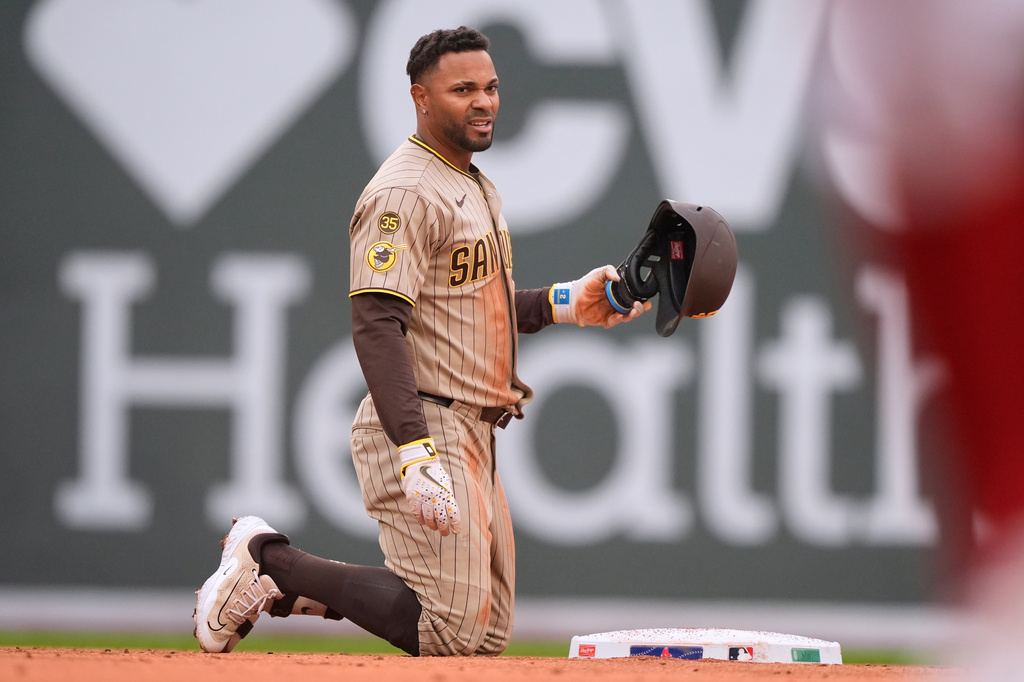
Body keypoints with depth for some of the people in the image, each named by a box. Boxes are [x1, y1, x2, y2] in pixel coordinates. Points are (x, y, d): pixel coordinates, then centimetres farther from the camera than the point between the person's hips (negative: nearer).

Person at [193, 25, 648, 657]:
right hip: (423, 428, -10)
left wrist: (561, 302, 14)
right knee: (449, 631, -15)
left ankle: (295, 583, 18)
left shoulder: (479, 188, 18)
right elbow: (377, 326, -23)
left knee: (489, 631, 10)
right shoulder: (403, 193, -14)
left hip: (475, 438, 10)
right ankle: (270, 559, -1)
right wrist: (416, 452, -33)